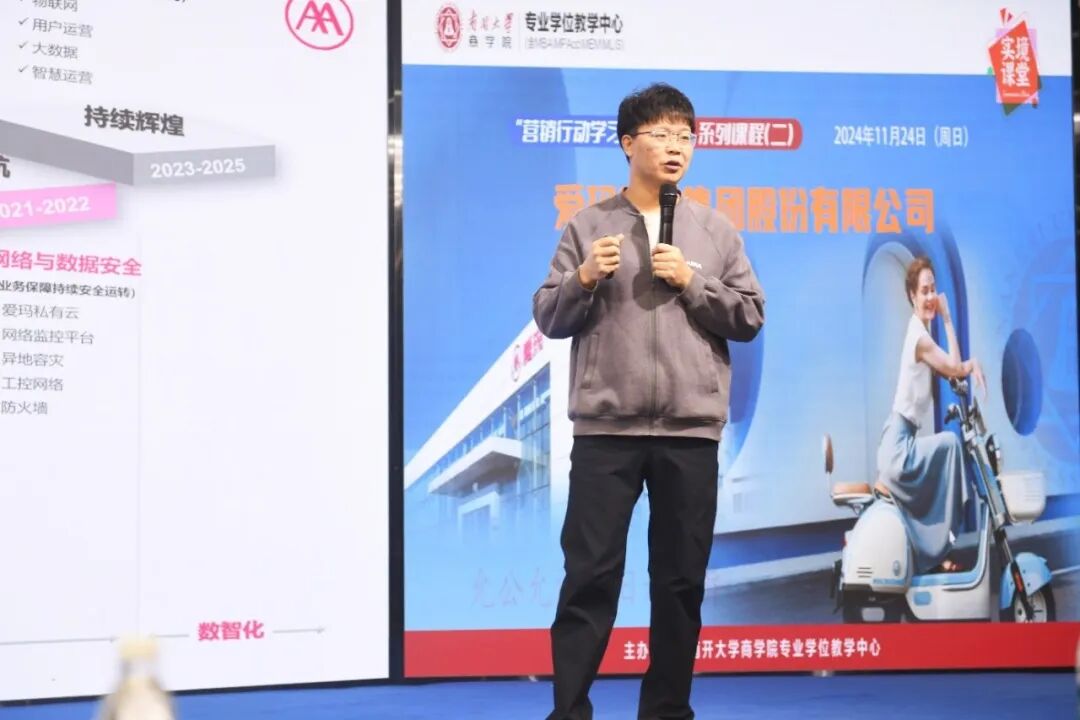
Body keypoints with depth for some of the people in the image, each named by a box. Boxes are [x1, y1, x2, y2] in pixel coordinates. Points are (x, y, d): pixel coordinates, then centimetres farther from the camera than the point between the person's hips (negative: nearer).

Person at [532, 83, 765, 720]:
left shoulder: (716, 231, 9)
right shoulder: (589, 226, 5)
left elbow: (750, 318, 6)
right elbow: (548, 318, 4)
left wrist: (691, 282, -7)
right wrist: (584, 279, -13)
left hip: (691, 432, 2)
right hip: (605, 429, -2)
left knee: (681, 577, 7)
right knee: (590, 572, -1)